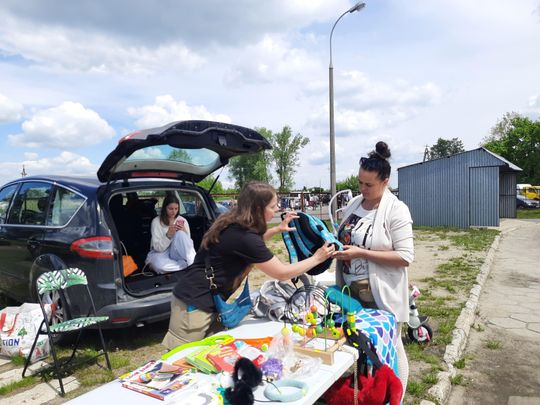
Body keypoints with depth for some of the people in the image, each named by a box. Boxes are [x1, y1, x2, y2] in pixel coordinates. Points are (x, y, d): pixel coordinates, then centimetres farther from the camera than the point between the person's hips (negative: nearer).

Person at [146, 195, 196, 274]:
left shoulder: (182, 220, 0)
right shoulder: (156, 221, -7)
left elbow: (189, 243, -2)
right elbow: (157, 248, -12)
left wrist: (184, 233, -21)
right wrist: (168, 235, -28)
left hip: (177, 253, 2)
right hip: (160, 253, -1)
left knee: (180, 234, -29)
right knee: (159, 265, -39)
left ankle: (192, 263, -33)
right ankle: (191, 265, -30)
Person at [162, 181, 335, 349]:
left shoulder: (234, 224, 2)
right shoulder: (243, 237, -25)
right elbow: (282, 273, -16)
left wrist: (278, 229, 14)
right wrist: (317, 258, -4)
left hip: (206, 300, 9)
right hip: (193, 304, -9)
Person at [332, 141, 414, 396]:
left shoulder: (396, 210, -14)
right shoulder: (353, 204, 5)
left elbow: (405, 257, -19)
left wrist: (361, 253, -24)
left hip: (380, 295, -6)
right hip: (350, 291, 6)